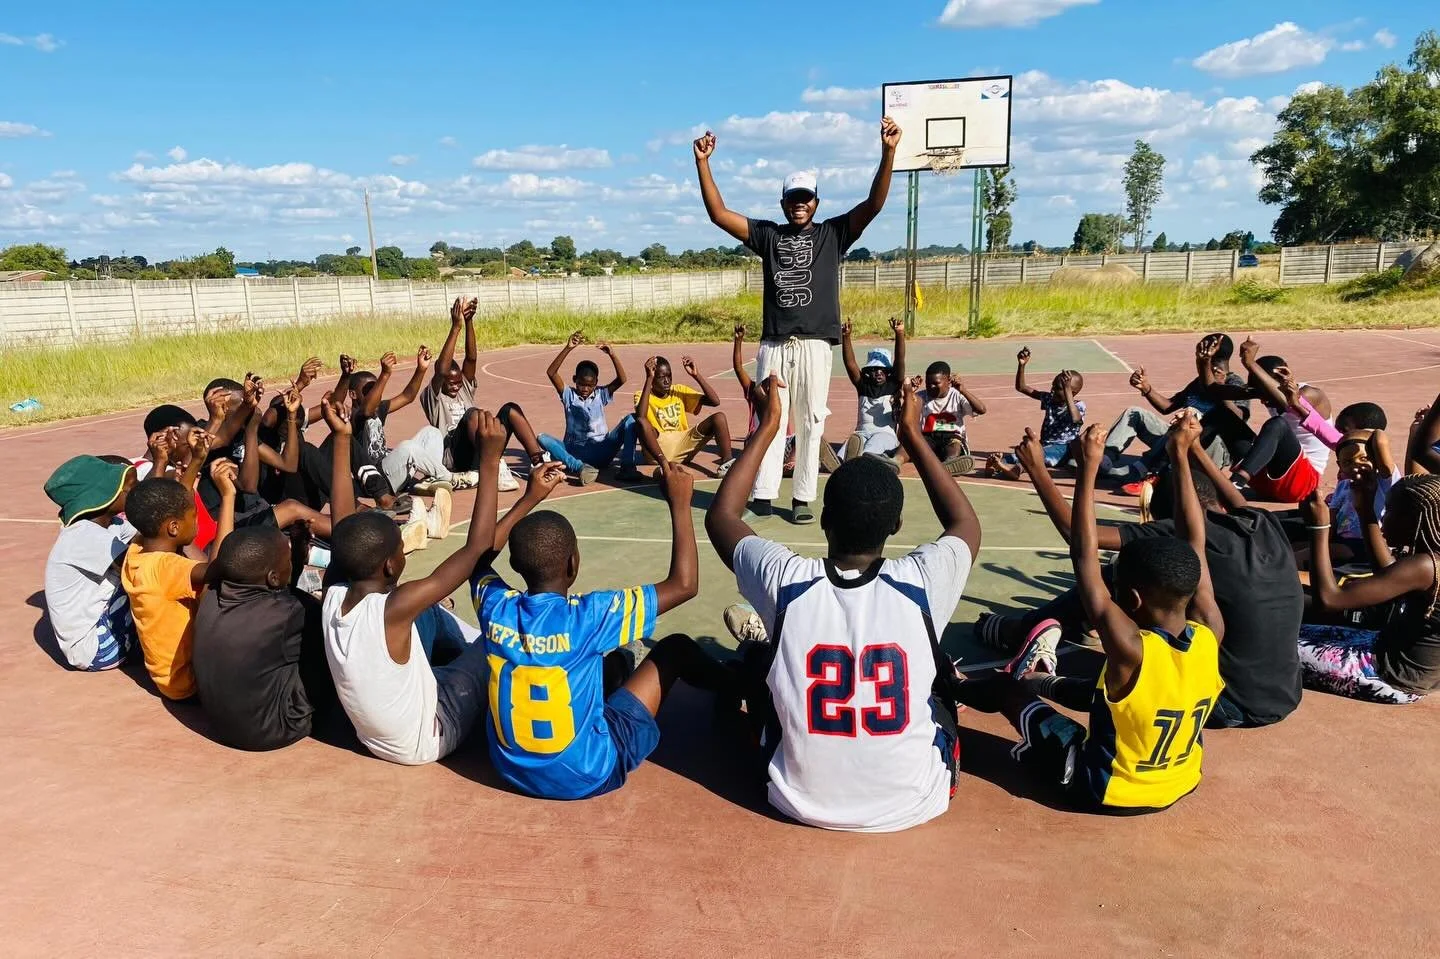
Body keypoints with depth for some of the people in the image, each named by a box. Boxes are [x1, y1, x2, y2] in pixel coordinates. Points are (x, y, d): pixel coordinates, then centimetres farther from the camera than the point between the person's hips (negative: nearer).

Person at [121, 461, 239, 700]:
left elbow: (169, 506, 14)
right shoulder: (162, 566, -32)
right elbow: (218, 568, -49)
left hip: (170, 671, 9)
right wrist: (227, 496, -43)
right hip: (188, 680, -9)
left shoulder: (137, 551, -6)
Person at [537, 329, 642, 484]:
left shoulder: (601, 394, 9)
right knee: (543, 438, -27)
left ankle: (627, 467, -30)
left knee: (630, 419, -17)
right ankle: (580, 468, -45)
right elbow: (551, 373, -10)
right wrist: (568, 349, -18)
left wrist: (611, 354, -19)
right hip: (574, 453, 0)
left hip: (601, 452, 1)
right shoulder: (569, 395, 6)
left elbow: (622, 379, -8)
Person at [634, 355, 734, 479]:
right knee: (641, 422, -34)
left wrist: (697, 375, -9)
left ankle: (727, 462, -27)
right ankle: (665, 466, -42)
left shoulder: (679, 391, 9)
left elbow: (715, 401, -1)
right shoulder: (641, 395, -2)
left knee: (719, 417, -12)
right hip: (658, 448, -4)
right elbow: (640, 416, -28)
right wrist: (648, 379, -28)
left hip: (683, 445, 4)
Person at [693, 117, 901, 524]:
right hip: (773, 344, 1)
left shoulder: (833, 233, 8)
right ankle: (762, 495, 6)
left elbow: (875, 204, -4)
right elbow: (718, 213, 7)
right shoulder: (768, 235, 11)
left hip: (814, 344, -1)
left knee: (811, 424, 3)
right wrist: (702, 162, -2)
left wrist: (888, 152, -16)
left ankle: (803, 498, 10)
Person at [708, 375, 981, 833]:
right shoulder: (920, 585, -19)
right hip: (913, 806, 0)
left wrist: (768, 427, 6)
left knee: (756, 654, 20)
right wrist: (912, 435, 8)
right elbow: (966, 524, 6)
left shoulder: (785, 582, -19)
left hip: (803, 803, 0)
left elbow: (721, 515, 3)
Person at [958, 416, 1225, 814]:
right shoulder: (1210, 635, -19)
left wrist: (1089, 467, -30)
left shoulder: (1130, 649, -34)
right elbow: (1194, 544, -10)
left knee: (1007, 688, 12)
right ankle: (1040, 680, 55)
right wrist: (1181, 456, -8)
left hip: (1104, 792, -5)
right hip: (1179, 784, 5)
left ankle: (956, 688, 42)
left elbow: (1085, 555, -33)